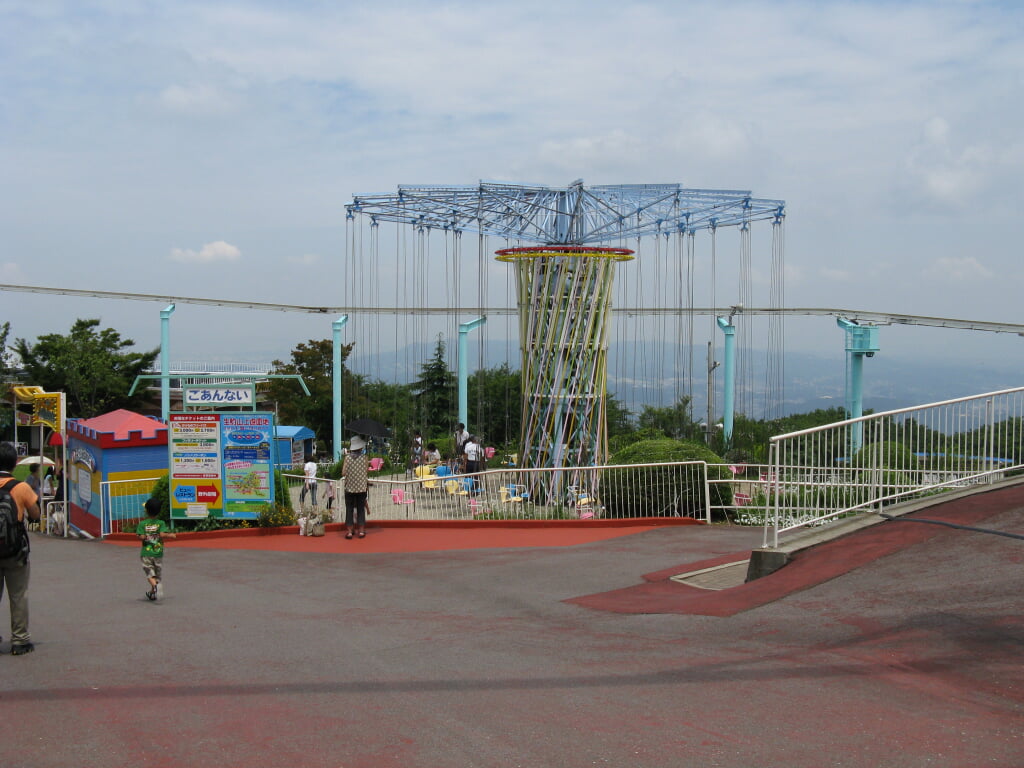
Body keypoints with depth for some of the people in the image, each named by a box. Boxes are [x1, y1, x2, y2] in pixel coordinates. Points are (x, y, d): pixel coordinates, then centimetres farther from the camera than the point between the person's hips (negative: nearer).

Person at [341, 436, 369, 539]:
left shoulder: (347, 457, -6)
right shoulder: (364, 457, -6)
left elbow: (343, 473, -7)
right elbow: (366, 471, -1)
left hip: (349, 487, 0)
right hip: (361, 487, 0)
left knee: (349, 509, 5)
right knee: (361, 509, 9)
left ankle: (349, 530, 2)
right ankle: (361, 530, 8)